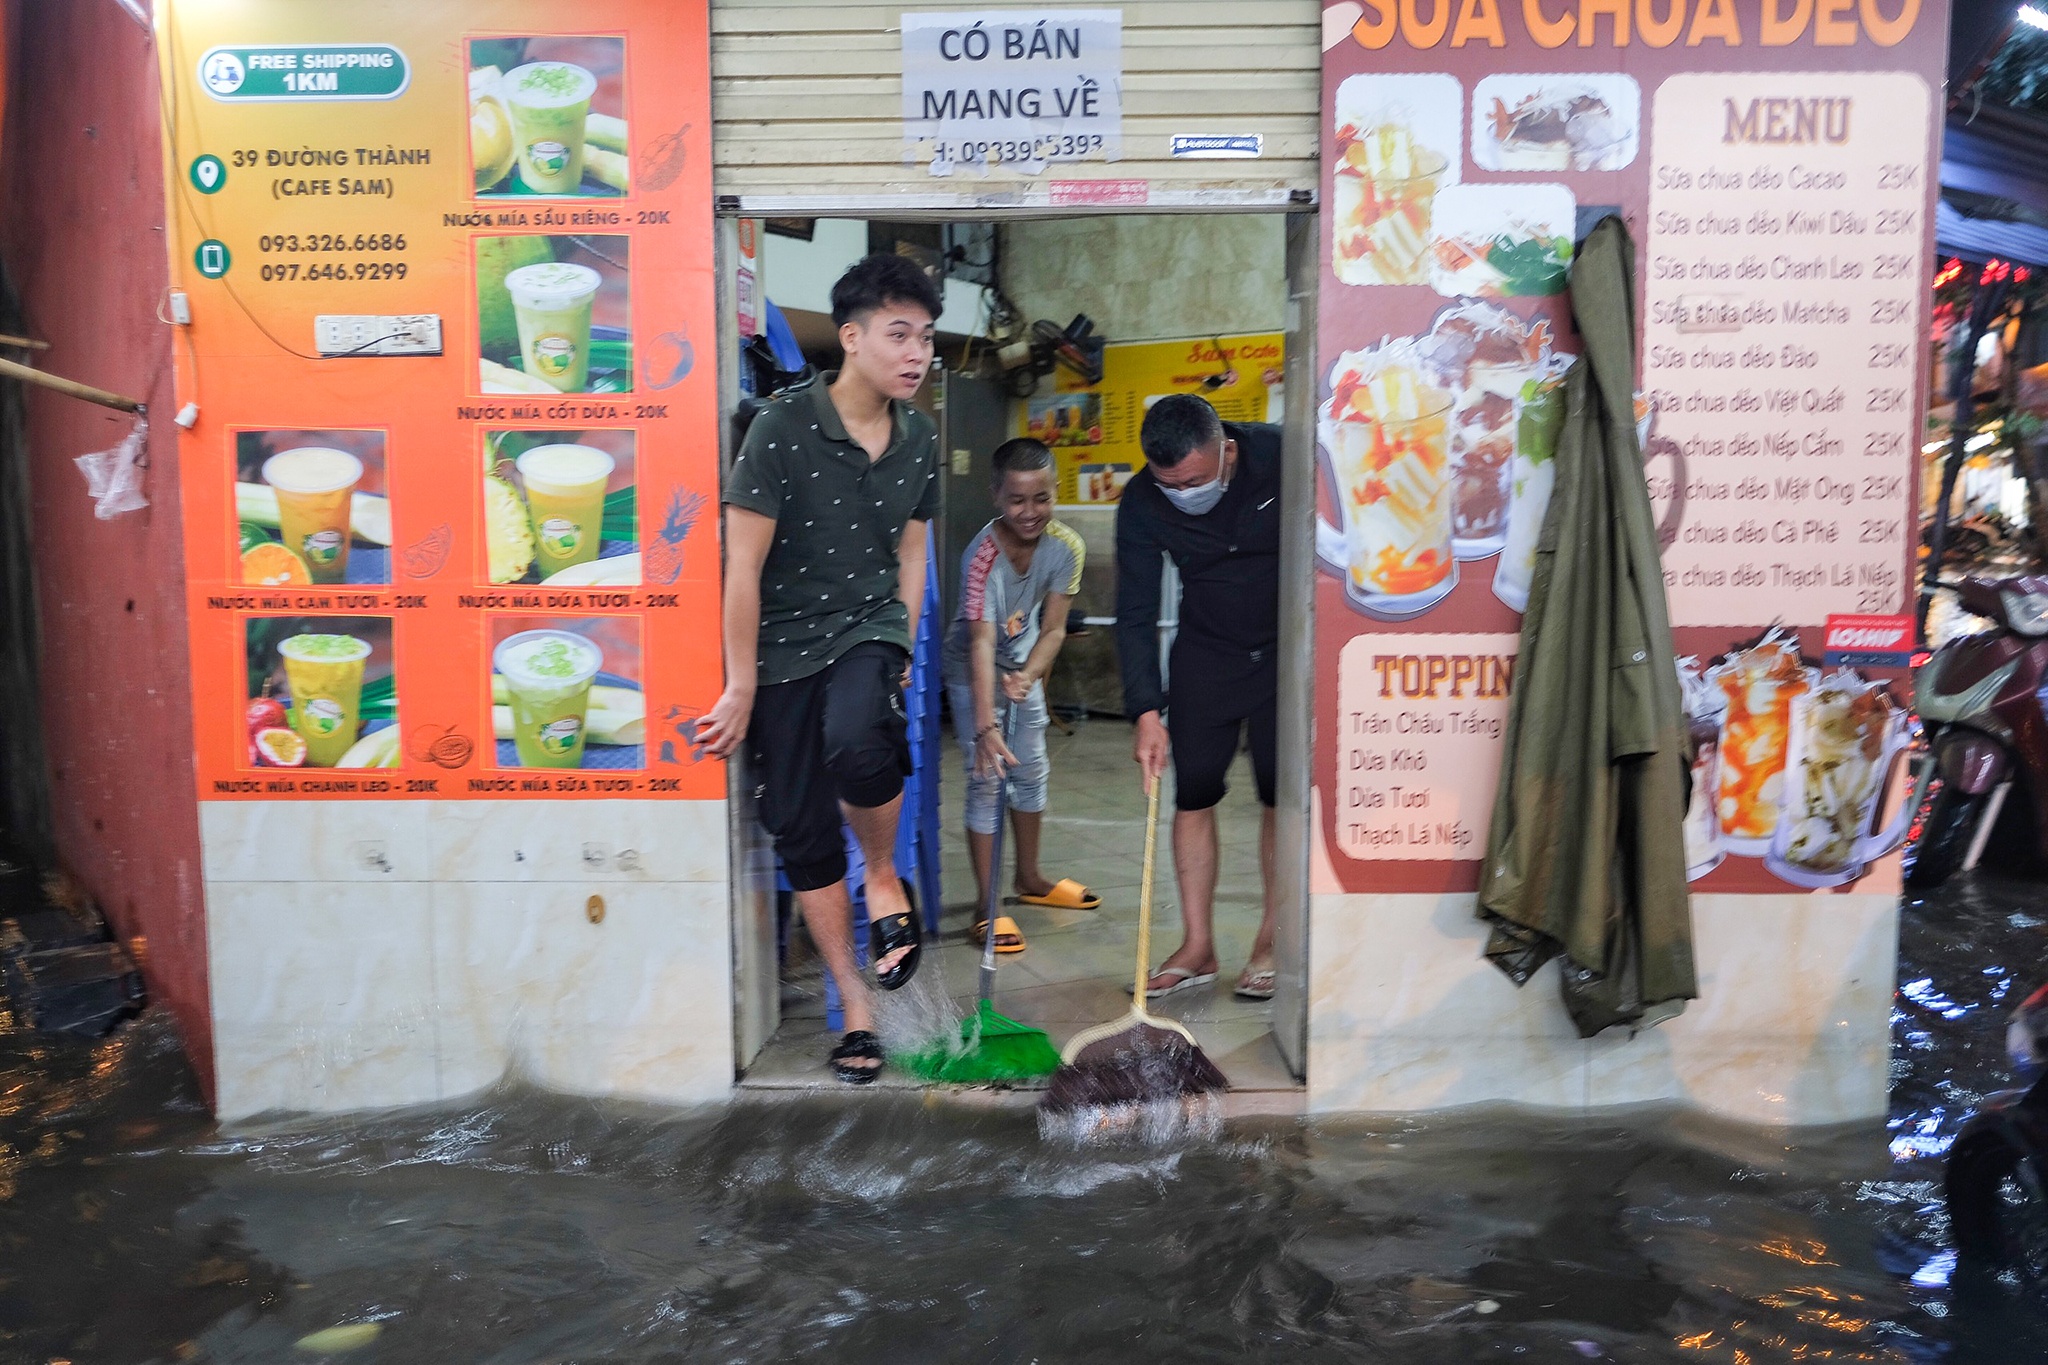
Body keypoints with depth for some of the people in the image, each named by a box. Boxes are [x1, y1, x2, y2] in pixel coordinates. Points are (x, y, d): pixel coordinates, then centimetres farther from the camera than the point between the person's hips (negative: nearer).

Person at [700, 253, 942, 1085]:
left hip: (869, 626, 1)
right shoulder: (784, 427, -14)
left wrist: (901, 660, 9)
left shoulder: (919, 439, 2)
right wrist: (741, 687, -12)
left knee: (857, 743, -33)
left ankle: (885, 874, -1)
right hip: (784, 643, -1)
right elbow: (743, 563, -13)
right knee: (802, 834, 3)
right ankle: (856, 1007, 19)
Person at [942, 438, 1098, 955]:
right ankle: (987, 906, -2)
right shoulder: (983, 556, -33)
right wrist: (985, 725, -50)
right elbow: (982, 645, -41)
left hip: (1023, 667, 6)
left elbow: (1053, 628, -17)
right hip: (972, 672, -5)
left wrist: (1027, 676, -36)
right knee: (986, 779, -9)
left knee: (1032, 771, 15)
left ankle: (1030, 879, 35)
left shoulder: (1066, 547, -19)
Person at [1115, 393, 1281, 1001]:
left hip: (1290, 648, -2)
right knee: (1192, 793, 0)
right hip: (1206, 651, 2)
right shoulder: (1141, 503, -17)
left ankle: (1272, 942, 12)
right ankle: (1197, 947, 10)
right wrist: (1147, 711, -23)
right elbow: (1135, 614, -14)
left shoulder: (1282, 457, -22)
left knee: (1284, 794, -2)